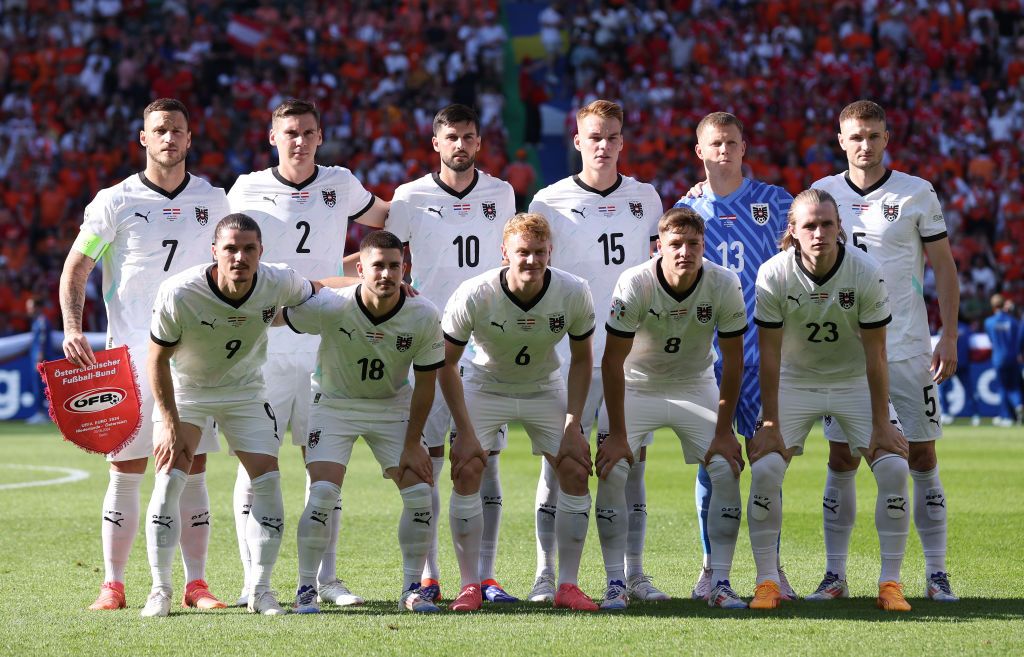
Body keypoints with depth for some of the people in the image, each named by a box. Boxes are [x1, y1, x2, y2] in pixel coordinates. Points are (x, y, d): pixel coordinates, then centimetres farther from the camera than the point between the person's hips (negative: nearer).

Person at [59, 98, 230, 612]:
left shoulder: (212, 200, 7)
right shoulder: (115, 202, -2)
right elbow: (76, 267, -1)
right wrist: (72, 328, -14)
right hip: (130, 356, -2)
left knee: (192, 471, 2)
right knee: (125, 473, 0)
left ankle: (196, 584, 6)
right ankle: (112, 584, 6)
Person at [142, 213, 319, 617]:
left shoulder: (278, 284, -23)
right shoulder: (177, 294, -31)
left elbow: (316, 293, 2)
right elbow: (158, 358, -18)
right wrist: (170, 424, -19)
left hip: (244, 390, 2)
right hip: (184, 389, -2)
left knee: (267, 478, -8)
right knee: (169, 477, -15)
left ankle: (261, 589, 2)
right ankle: (160, 590, -6)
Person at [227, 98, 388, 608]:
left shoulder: (340, 185, 8)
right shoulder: (248, 189, 1)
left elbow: (385, 220, 26)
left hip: (324, 350, 2)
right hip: (263, 349, -2)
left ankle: (325, 578, 13)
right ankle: (253, 580, 1)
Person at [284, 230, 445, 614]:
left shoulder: (424, 316, -20)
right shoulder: (331, 308, -27)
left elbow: (425, 383, -9)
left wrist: (412, 445, -7)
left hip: (393, 406, 2)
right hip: (335, 404, -2)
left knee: (419, 492, -9)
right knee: (323, 492, -18)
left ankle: (412, 589, 7)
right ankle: (306, 589, -4)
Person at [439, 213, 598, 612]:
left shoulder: (574, 294, -23)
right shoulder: (473, 296, -28)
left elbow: (581, 359, -7)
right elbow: (446, 363, -16)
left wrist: (573, 426, -12)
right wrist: (465, 431, -18)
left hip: (545, 390, 2)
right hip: (484, 387, -2)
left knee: (576, 471, -10)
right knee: (466, 471, -18)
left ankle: (567, 586, -1)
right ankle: (470, 586, -8)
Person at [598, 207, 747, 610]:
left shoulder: (724, 285, -21)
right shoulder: (634, 285, -26)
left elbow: (733, 359, -11)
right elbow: (613, 360, -20)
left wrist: (723, 431, -12)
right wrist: (617, 435, -20)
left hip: (696, 387, 2)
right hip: (636, 386, -2)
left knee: (728, 469, -13)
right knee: (611, 471, -18)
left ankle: (720, 583, -6)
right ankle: (615, 584, -10)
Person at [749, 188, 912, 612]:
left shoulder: (867, 274, -21)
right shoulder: (773, 275, -20)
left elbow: (875, 355, -16)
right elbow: (769, 355, -14)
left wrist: (881, 425, -16)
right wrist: (770, 425, -15)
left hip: (855, 383, 0)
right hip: (794, 382, 0)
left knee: (894, 468, -15)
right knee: (764, 470, -16)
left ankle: (890, 584, -5)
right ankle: (767, 583, -4)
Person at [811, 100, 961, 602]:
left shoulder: (917, 194, 0)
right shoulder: (822, 194, 5)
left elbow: (944, 269, 3)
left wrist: (949, 338, -4)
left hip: (908, 349, -1)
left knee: (922, 456, -1)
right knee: (841, 460, 1)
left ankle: (936, 573, 5)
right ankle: (835, 573, 8)